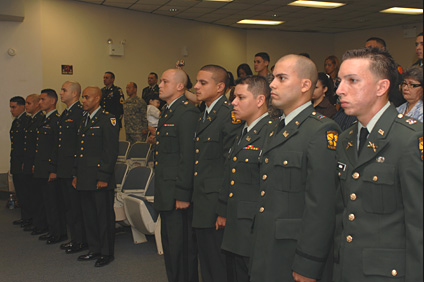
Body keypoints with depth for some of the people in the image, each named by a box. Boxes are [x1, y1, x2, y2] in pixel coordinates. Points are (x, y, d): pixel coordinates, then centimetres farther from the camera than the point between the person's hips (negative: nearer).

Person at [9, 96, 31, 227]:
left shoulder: (28, 120, -14)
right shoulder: (15, 121, 17)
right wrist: (13, 162, 18)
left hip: (24, 162, -9)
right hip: (16, 163, 10)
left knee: (26, 192, -3)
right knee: (20, 192, 14)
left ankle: (29, 218, 7)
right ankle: (24, 216, 23)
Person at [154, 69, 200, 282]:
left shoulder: (187, 112, -16)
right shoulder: (167, 111, 16)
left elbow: (188, 157, -20)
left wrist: (182, 194, -21)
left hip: (178, 194, -10)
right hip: (166, 193, 10)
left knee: (181, 246, -1)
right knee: (169, 243, 19)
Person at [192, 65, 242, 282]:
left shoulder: (230, 115, -14)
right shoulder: (203, 116, 15)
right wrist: (194, 197, 15)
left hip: (217, 205, -9)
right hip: (201, 204, 9)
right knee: (206, 262, 19)